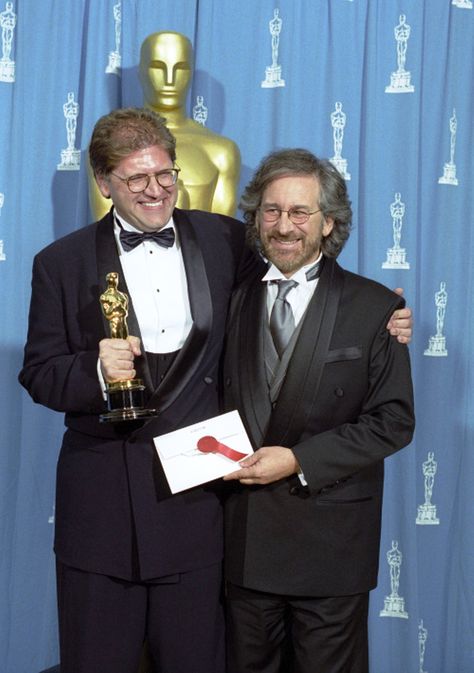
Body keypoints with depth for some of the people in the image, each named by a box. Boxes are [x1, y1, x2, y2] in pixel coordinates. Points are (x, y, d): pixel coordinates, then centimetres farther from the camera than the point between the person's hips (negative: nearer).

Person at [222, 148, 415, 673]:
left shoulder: (374, 307, -5)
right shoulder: (233, 300, 7)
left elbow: (393, 420, -8)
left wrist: (299, 461, -16)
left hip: (331, 543, -3)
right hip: (244, 536, 3)